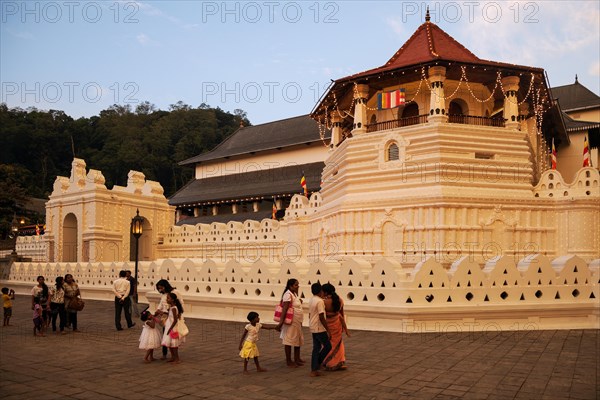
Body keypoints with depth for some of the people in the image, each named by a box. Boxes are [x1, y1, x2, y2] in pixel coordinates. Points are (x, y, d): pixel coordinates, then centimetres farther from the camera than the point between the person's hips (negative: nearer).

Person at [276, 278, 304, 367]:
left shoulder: (294, 294, 11)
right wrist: (281, 322, -29)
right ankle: (289, 361, 9)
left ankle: (297, 358, 31)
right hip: (291, 322, -10)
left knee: (298, 340, 18)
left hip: (297, 322, 10)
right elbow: (284, 309, -26)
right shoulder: (288, 294, -19)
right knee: (289, 341, 0)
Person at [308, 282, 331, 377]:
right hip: (320, 329, -9)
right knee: (327, 346, 5)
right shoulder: (320, 301, -18)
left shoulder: (311, 301, 9)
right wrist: (328, 331, -17)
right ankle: (316, 365, 5)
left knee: (316, 348, 11)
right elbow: (321, 318, -21)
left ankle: (314, 370, 11)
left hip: (313, 328, 9)